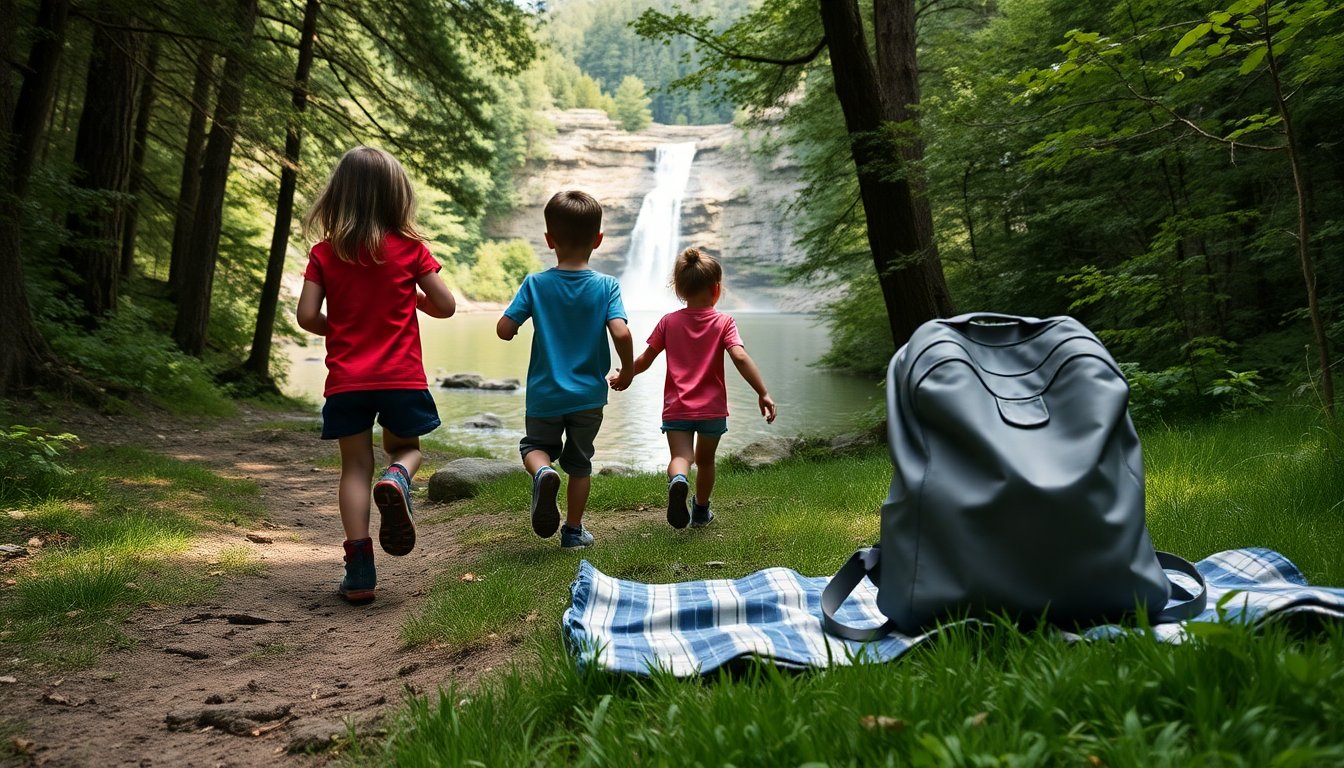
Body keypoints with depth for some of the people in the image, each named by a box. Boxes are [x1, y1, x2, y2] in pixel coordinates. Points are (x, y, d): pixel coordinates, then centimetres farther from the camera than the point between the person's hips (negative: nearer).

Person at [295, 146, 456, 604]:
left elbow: (307, 316, -5)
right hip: (402, 378, -1)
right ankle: (397, 478, -15)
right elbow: (445, 306, -1)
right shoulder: (410, 248, -3)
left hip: (346, 381, 1)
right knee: (406, 448, 21)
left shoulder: (325, 253, 0)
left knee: (355, 468, 8)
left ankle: (359, 569, 2)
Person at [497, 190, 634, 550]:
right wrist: (627, 371, -4)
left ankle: (543, 472, -12)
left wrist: (514, 328, 13)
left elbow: (504, 329, -11)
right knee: (579, 463, 17)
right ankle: (573, 530, 23)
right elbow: (621, 333, -21)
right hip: (589, 395, 1)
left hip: (544, 394, 0)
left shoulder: (535, 284, -9)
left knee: (535, 445, 21)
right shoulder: (607, 286, -11)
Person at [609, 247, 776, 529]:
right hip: (713, 409, 0)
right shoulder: (724, 322, -5)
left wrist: (623, 376, 23)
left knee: (680, 456, -9)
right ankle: (701, 511, 35)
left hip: (676, 409, 0)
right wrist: (763, 393, -17)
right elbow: (740, 357, -18)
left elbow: (644, 360, 5)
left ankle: (678, 480, -43)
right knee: (705, 460, 20)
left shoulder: (669, 322, 2)